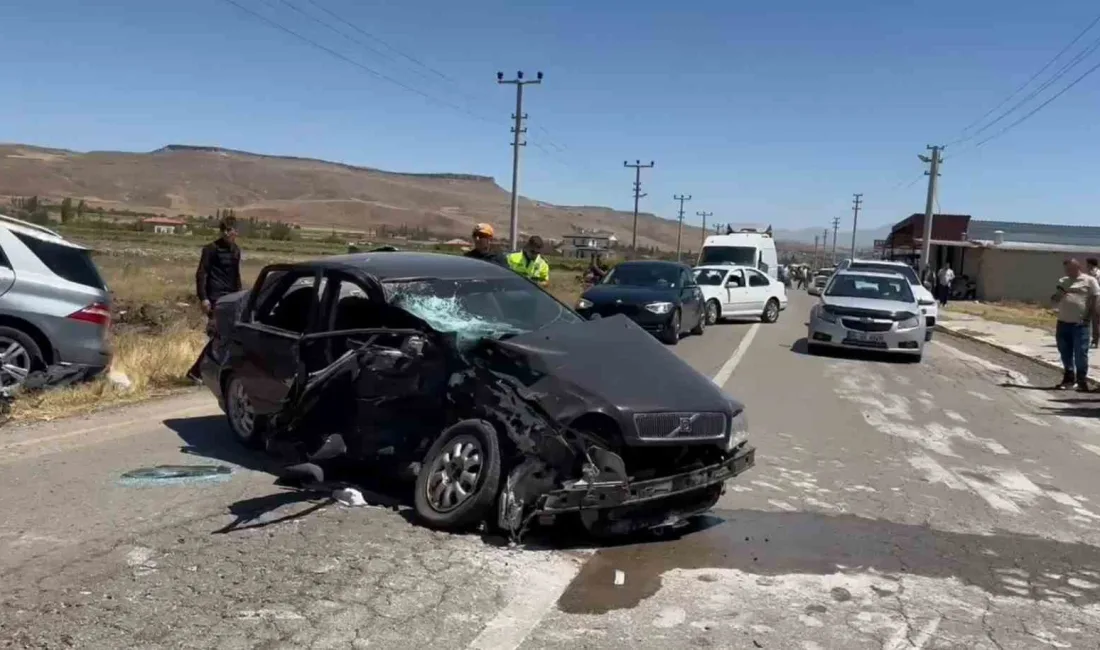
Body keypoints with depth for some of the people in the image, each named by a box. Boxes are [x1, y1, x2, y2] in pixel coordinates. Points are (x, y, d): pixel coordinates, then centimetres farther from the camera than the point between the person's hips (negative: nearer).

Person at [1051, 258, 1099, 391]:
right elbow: (1053, 300, 18)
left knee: (1080, 353, -3)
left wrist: (1088, 318, -11)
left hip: (1080, 324, -5)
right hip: (1063, 323, 5)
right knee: (1065, 352, 12)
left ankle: (1082, 380, 8)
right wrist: (1059, 294, -5)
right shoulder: (1063, 281, 14)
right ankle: (1069, 377, 25)